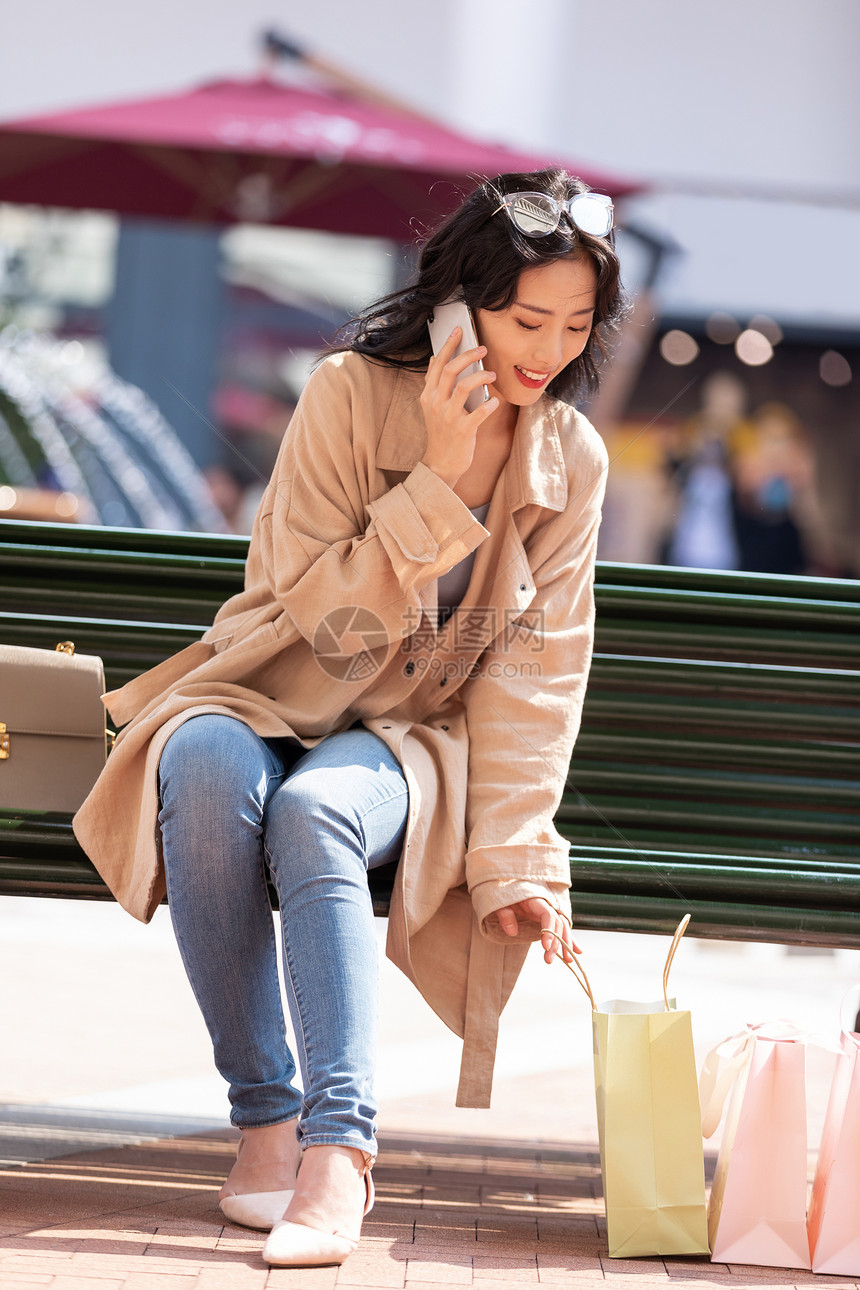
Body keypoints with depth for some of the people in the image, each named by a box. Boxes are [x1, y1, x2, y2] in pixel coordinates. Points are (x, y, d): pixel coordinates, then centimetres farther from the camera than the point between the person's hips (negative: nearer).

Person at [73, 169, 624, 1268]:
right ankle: (265, 1115, -28)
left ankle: (337, 1149, -43)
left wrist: (512, 858, -12)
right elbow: (322, 614, -14)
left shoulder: (570, 461, -1)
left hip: (406, 743, 1)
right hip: (264, 706, 0)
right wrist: (438, 478, -23)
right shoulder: (350, 393, -10)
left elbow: (536, 675, -3)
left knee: (312, 811, -36)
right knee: (207, 772, -37)